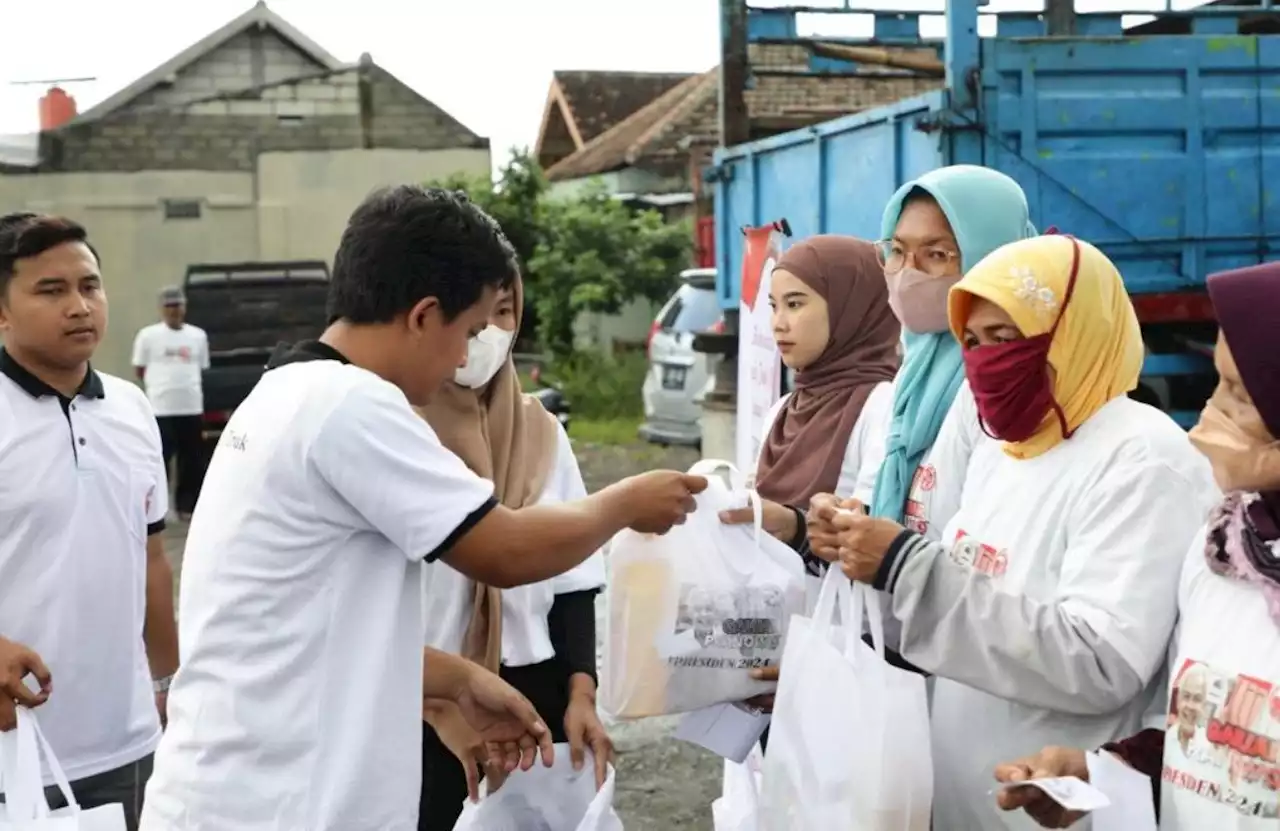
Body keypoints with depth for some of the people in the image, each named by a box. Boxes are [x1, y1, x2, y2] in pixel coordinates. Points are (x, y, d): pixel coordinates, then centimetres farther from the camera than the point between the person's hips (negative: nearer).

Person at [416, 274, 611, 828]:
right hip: (416, 711, -4)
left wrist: (580, 693, -2)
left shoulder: (541, 433, 7)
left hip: (533, 700, 4)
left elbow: (573, 583, 9)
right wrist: (438, 705, -14)